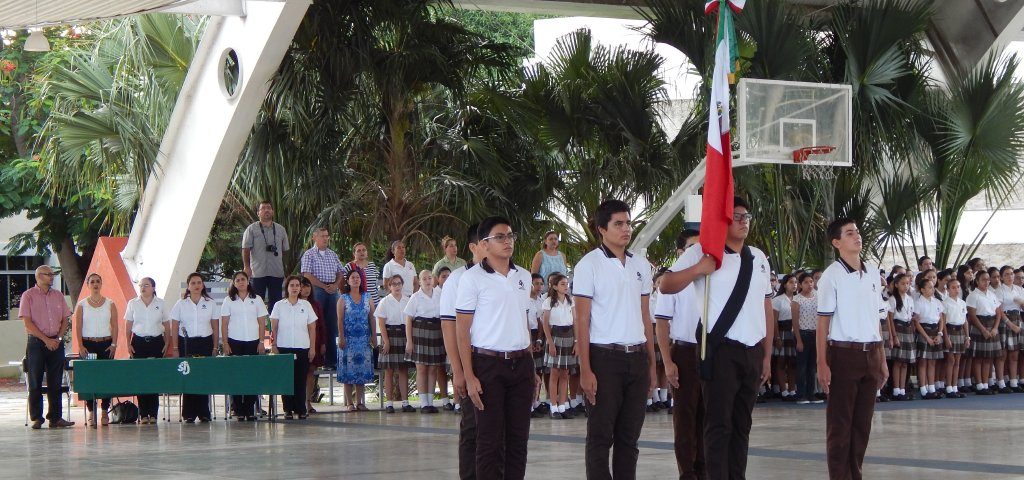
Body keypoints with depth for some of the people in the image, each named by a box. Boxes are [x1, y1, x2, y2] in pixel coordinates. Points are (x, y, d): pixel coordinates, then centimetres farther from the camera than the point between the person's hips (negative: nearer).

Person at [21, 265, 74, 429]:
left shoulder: (58, 295, 12)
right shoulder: (28, 296, -2)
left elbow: (64, 320, 13)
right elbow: (28, 322, -8)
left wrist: (59, 338, -4)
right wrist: (46, 340, -12)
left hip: (56, 343, 4)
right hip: (36, 342, -4)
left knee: (55, 382, 4)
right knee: (35, 382, -3)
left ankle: (55, 417, 7)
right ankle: (36, 418, 1)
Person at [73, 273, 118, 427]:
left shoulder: (110, 304, 8)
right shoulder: (82, 305, 6)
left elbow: (115, 326, 5)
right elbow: (78, 327, 1)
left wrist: (114, 344, -5)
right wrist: (80, 346, -9)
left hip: (106, 344, 1)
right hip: (88, 344, -1)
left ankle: (105, 412, 3)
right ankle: (91, 413, 1)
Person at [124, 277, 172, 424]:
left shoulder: (160, 303, 6)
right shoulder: (132, 304, 7)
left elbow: (167, 326, 8)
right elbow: (128, 326, 7)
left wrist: (167, 344, 0)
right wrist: (128, 344, -1)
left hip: (156, 342, 0)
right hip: (139, 342, 0)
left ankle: (153, 413, 0)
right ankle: (143, 414, -1)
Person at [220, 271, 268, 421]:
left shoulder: (256, 299, 8)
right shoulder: (229, 301, 6)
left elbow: (262, 322, 8)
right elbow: (224, 323, 4)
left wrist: (261, 342, 0)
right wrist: (225, 343, -4)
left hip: (253, 342, 1)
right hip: (235, 342, -1)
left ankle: (250, 410, 2)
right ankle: (238, 410, 0)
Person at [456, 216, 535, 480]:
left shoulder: (523, 276, 12)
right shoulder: (473, 278, -5)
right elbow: (462, 330, -6)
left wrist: (531, 367, 15)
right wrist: (469, 376, -13)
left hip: (521, 362, 5)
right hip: (488, 364, -5)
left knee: (518, 437, 6)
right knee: (490, 440, -3)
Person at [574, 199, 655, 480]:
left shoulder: (641, 265, 13)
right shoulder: (589, 265, -4)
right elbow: (582, 320, -7)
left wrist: (652, 363, 12)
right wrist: (585, 371, -13)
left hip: (637, 358, 5)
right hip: (605, 358, -5)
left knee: (629, 435, 8)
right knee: (600, 437, -2)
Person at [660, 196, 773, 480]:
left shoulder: (758, 258, 15)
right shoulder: (703, 253, -3)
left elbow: (767, 308, 16)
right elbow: (666, 285, -5)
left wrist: (767, 355, 13)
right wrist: (698, 269, -20)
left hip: (753, 352, 6)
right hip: (721, 350, -6)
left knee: (741, 424, 11)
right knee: (719, 424, -5)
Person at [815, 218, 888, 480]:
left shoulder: (872, 273, 11)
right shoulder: (832, 276, -6)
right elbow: (823, 321, -7)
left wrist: (882, 359, 15)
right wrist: (822, 363, -13)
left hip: (871, 353, 6)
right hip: (844, 352, -6)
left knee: (863, 419, 9)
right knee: (840, 421, 0)